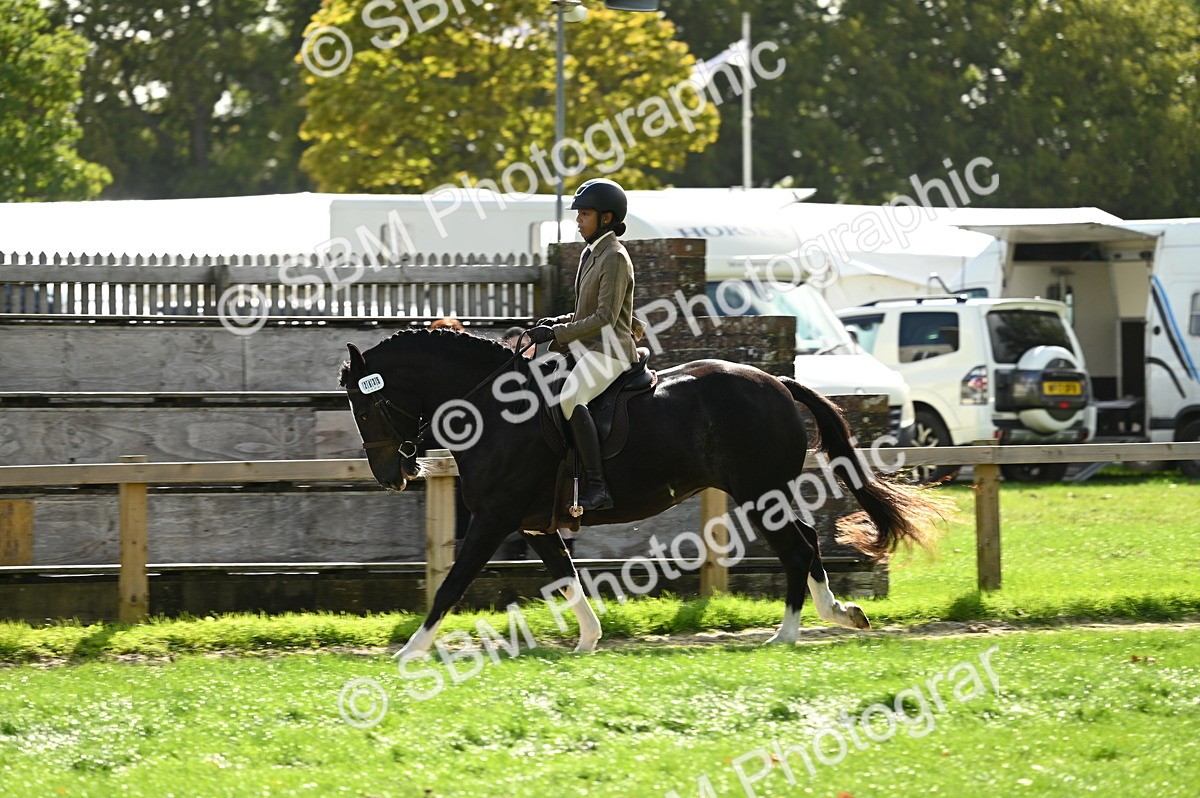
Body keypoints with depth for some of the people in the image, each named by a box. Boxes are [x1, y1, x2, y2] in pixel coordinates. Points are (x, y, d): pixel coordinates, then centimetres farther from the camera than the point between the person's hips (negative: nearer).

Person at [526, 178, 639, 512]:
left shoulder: (615, 258, -12)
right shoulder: (592, 254, 18)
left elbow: (605, 316, -19)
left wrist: (558, 333, -18)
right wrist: (558, 322, 8)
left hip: (610, 350, -11)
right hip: (589, 348, 11)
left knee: (571, 398, -34)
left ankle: (597, 487, -39)